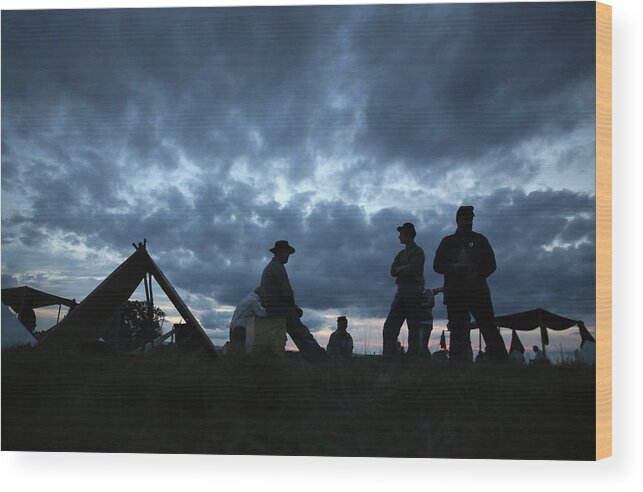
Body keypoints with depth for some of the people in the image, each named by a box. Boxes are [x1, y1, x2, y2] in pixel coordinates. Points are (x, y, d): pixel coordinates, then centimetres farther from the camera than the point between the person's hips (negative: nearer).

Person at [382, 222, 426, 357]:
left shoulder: (417, 252, -2)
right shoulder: (401, 253, 21)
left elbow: (411, 270, -16)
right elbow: (393, 271, 9)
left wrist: (400, 269, -2)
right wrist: (405, 269, -6)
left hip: (414, 292, -8)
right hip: (401, 292, 8)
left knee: (414, 330, -6)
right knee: (389, 327, 1)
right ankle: (387, 357, 1)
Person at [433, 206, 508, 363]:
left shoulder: (480, 240, 15)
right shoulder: (447, 242, 16)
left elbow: (491, 265, 9)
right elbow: (437, 266, 8)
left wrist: (477, 275, -10)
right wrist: (454, 268, -11)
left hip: (478, 291, -1)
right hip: (454, 294, 1)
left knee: (490, 330, -8)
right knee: (458, 334, -1)